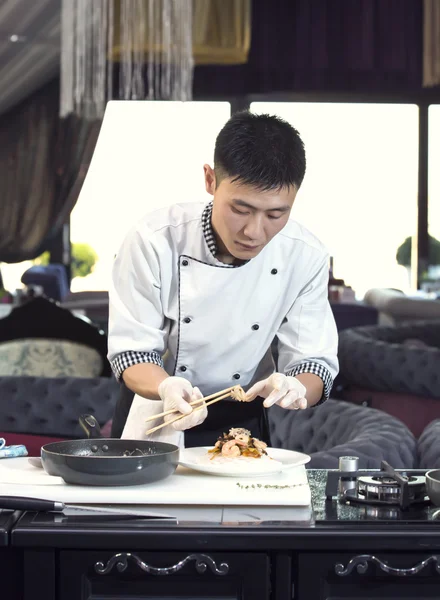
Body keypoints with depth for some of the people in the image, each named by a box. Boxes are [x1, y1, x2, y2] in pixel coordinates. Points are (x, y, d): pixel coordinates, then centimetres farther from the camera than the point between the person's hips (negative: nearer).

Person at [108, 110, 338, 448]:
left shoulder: (306, 258, -15)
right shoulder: (155, 241, -20)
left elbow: (314, 361, -10)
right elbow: (132, 350, -15)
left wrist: (296, 388, -34)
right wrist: (166, 387, -38)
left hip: (242, 421, 3)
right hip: (158, 417, -3)